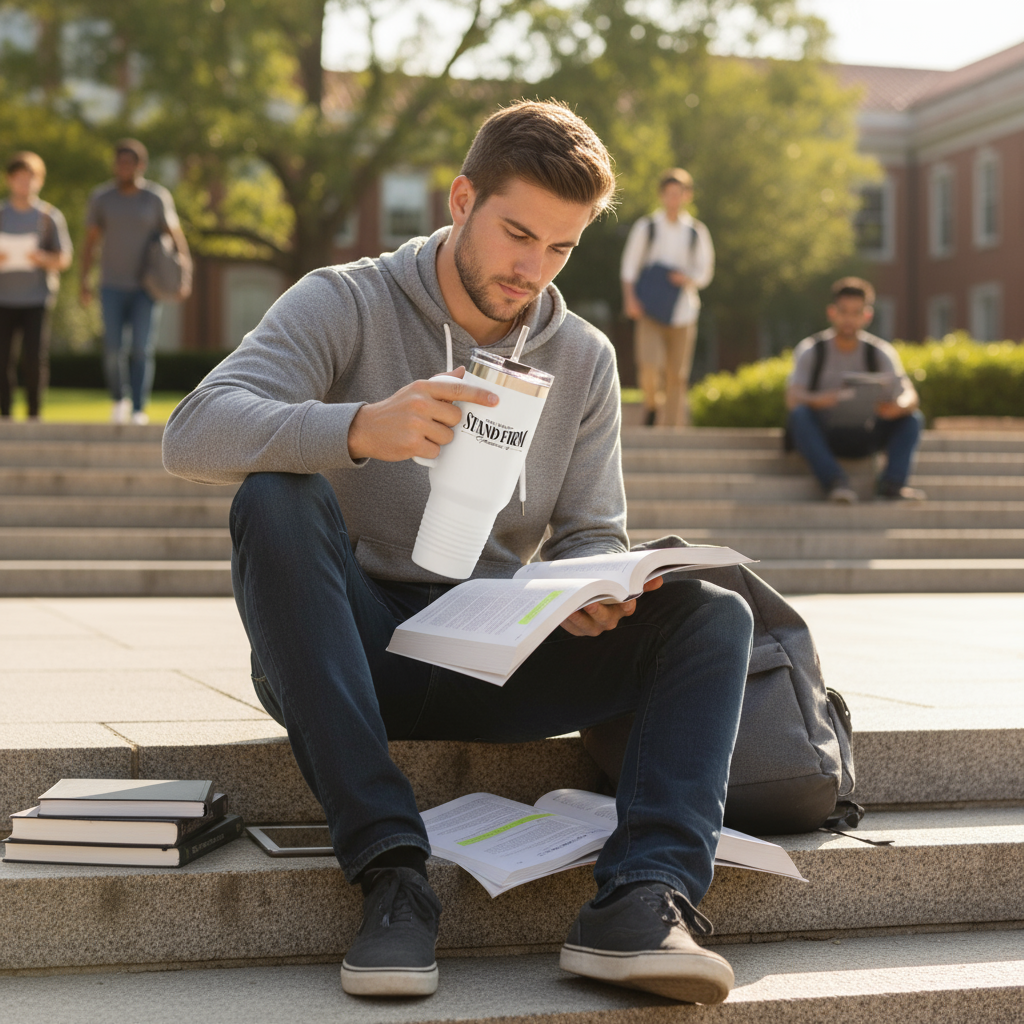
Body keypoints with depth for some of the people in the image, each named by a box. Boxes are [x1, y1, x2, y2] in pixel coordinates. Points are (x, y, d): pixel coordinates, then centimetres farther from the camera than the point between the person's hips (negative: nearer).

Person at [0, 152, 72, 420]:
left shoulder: (50, 216, 4)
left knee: (34, 357, -8)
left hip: (36, 298, -1)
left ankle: (34, 414, 3)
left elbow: (64, 260, 3)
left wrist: (41, 257, -16)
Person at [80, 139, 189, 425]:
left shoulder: (157, 197, -5)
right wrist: (84, 281, -2)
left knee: (142, 349, -8)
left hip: (146, 286, -1)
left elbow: (175, 236, -1)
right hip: (112, 286, 1)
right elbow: (90, 241, 4)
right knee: (113, 348, -7)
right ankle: (119, 399, 17)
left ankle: (139, 410, -1)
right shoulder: (101, 197, -1)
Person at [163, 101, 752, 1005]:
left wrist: (587, 593, -16)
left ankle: (645, 896, -37)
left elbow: (590, 534, 11)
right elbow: (195, 435, -19)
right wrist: (359, 430, -39)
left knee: (713, 615, -15)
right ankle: (391, 871, -36)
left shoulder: (585, 360, 11)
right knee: (275, 499, -32)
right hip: (346, 653, -3)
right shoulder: (346, 304, -3)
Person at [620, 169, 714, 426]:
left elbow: (705, 271, 12)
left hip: (682, 311, 1)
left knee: (677, 375, 2)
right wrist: (630, 299, -8)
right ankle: (651, 404, 13)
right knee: (649, 366, -17)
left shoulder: (697, 232, 8)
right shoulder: (646, 227, 5)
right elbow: (629, 267, 5)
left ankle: (672, 423, 13)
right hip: (649, 310, -1)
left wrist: (689, 279, -10)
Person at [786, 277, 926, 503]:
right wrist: (817, 399, -44)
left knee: (913, 419, -18)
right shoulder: (811, 350, -5)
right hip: (822, 437, -2)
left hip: (864, 440, 2)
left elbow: (910, 397, -10)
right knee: (800, 414, -33)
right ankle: (835, 482, -42)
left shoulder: (881, 353, 1)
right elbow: (792, 399, -20)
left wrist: (898, 406, -36)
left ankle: (892, 482, -32)